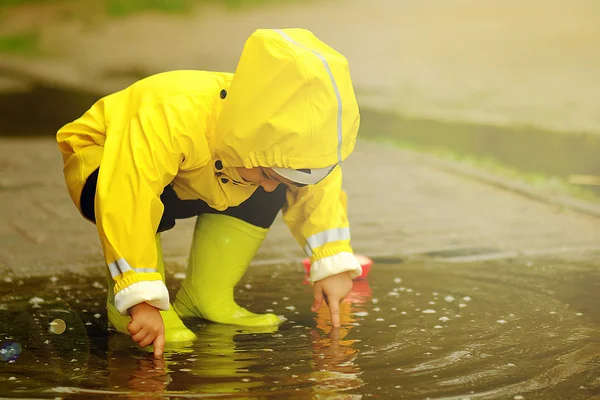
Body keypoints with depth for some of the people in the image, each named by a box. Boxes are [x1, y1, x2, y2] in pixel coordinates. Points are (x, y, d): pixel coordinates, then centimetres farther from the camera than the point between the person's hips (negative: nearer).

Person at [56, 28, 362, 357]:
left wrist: (333, 265, -18)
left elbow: (320, 190, -8)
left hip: (189, 183, 6)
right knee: (137, 198, -40)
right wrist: (142, 301, -51)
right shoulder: (172, 122, -46)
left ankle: (204, 297, -8)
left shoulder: (279, 139, -25)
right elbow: (125, 205, -51)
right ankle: (123, 306, -18)